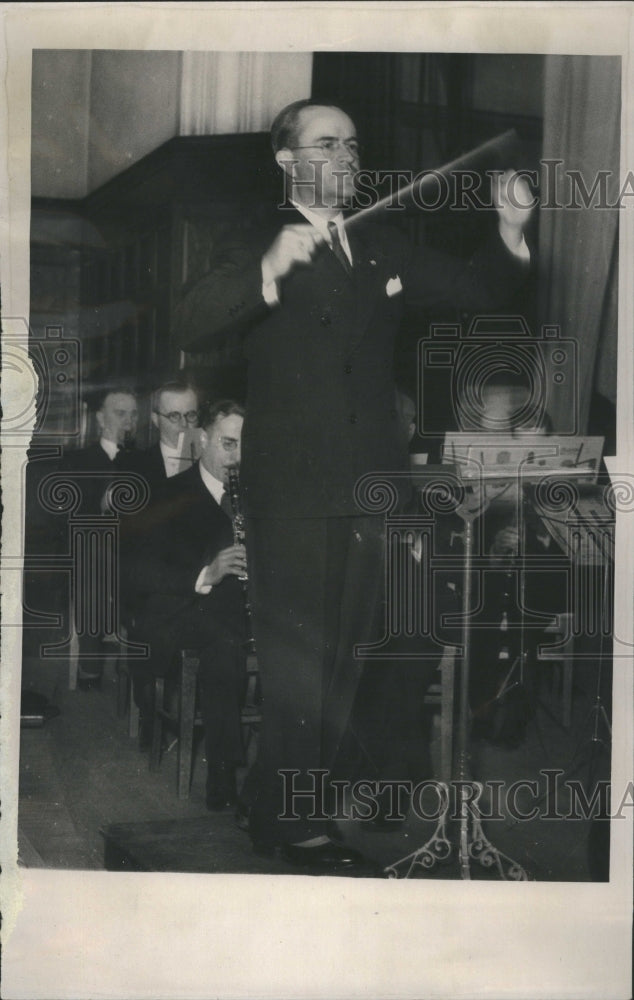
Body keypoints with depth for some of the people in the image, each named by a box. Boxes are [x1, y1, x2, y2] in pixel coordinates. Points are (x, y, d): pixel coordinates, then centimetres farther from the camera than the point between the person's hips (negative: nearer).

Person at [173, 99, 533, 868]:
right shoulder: (256, 249, -2)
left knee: (346, 649, 14)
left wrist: (510, 235, -7)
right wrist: (271, 271, -33)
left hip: (371, 484, 6)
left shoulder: (381, 250, 14)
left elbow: (474, 291, 12)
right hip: (293, 488, -5)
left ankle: (321, 786, 28)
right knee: (297, 653, -1)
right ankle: (287, 814, 10)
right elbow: (191, 329, -18)